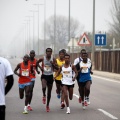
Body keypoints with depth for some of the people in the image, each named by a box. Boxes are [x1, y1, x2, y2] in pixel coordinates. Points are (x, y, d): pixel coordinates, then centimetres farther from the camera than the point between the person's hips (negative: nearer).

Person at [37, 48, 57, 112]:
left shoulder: (53, 59, -4)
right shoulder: (42, 59, -5)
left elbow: (57, 68, -5)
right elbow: (37, 63, 12)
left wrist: (53, 64, -23)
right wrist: (40, 68, -3)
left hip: (50, 76, 1)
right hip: (44, 75, -1)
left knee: (49, 91, 8)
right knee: (44, 87, -30)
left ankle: (47, 105, 22)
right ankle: (44, 96, 3)